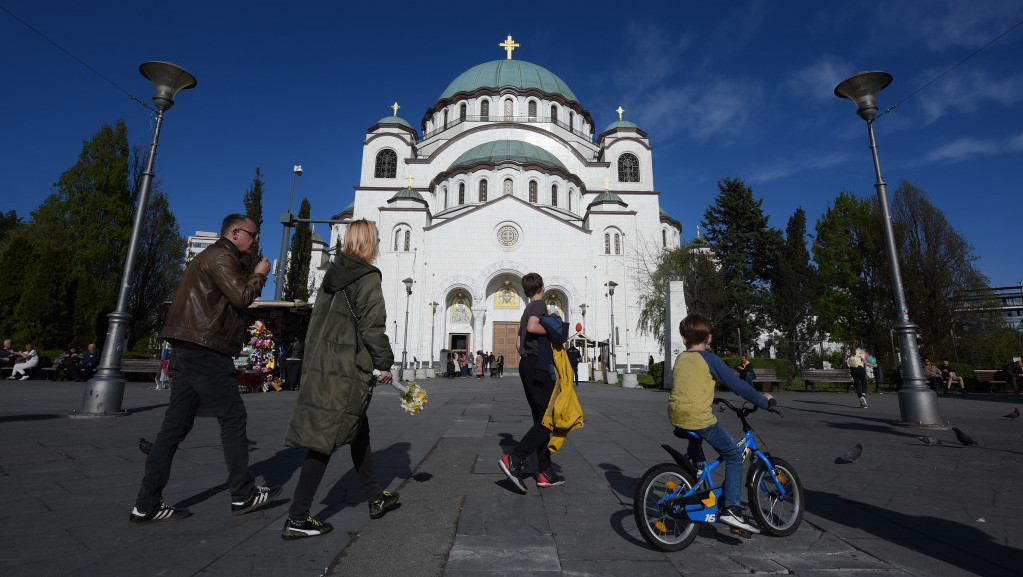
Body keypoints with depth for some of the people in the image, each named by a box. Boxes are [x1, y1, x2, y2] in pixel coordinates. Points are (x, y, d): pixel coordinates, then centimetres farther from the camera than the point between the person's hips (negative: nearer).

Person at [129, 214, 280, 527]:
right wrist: (259, 275, -2)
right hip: (205, 350, -11)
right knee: (233, 419, -2)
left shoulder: (210, 256, 25)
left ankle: (146, 506, 14)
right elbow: (241, 298, -16)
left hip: (187, 349, 11)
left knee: (176, 424, 10)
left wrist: (254, 278, 15)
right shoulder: (221, 256, -8)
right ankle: (243, 495, 8)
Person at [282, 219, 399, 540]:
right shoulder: (367, 277, -12)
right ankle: (297, 519, 9)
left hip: (322, 364, 9)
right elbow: (372, 326, -17)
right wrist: (384, 363, -6)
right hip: (348, 369, -9)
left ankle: (375, 498, 32)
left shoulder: (333, 274, 13)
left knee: (359, 430, 18)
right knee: (327, 439, -1)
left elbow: (319, 319, 16)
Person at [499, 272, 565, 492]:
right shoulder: (540, 304, -5)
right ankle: (514, 460, -15)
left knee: (540, 418, 9)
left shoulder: (527, 309, 22)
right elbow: (532, 327, -24)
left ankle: (545, 473, 12)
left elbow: (518, 342, 24)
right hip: (537, 365, -9)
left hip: (526, 365, 10)